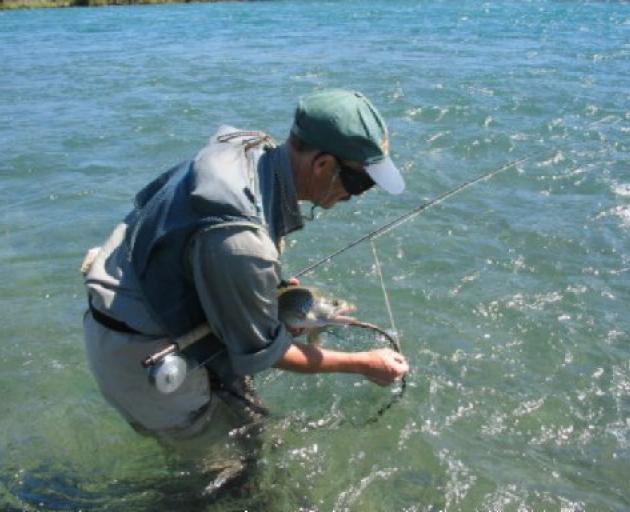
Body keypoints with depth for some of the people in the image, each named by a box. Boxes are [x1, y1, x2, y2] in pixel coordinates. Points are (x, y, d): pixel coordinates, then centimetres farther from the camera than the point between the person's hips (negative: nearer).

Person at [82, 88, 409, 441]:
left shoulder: (248, 146, -11)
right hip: (138, 355, -9)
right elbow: (263, 352, -21)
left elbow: (148, 197, 7)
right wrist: (364, 365, -9)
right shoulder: (241, 243, -38)